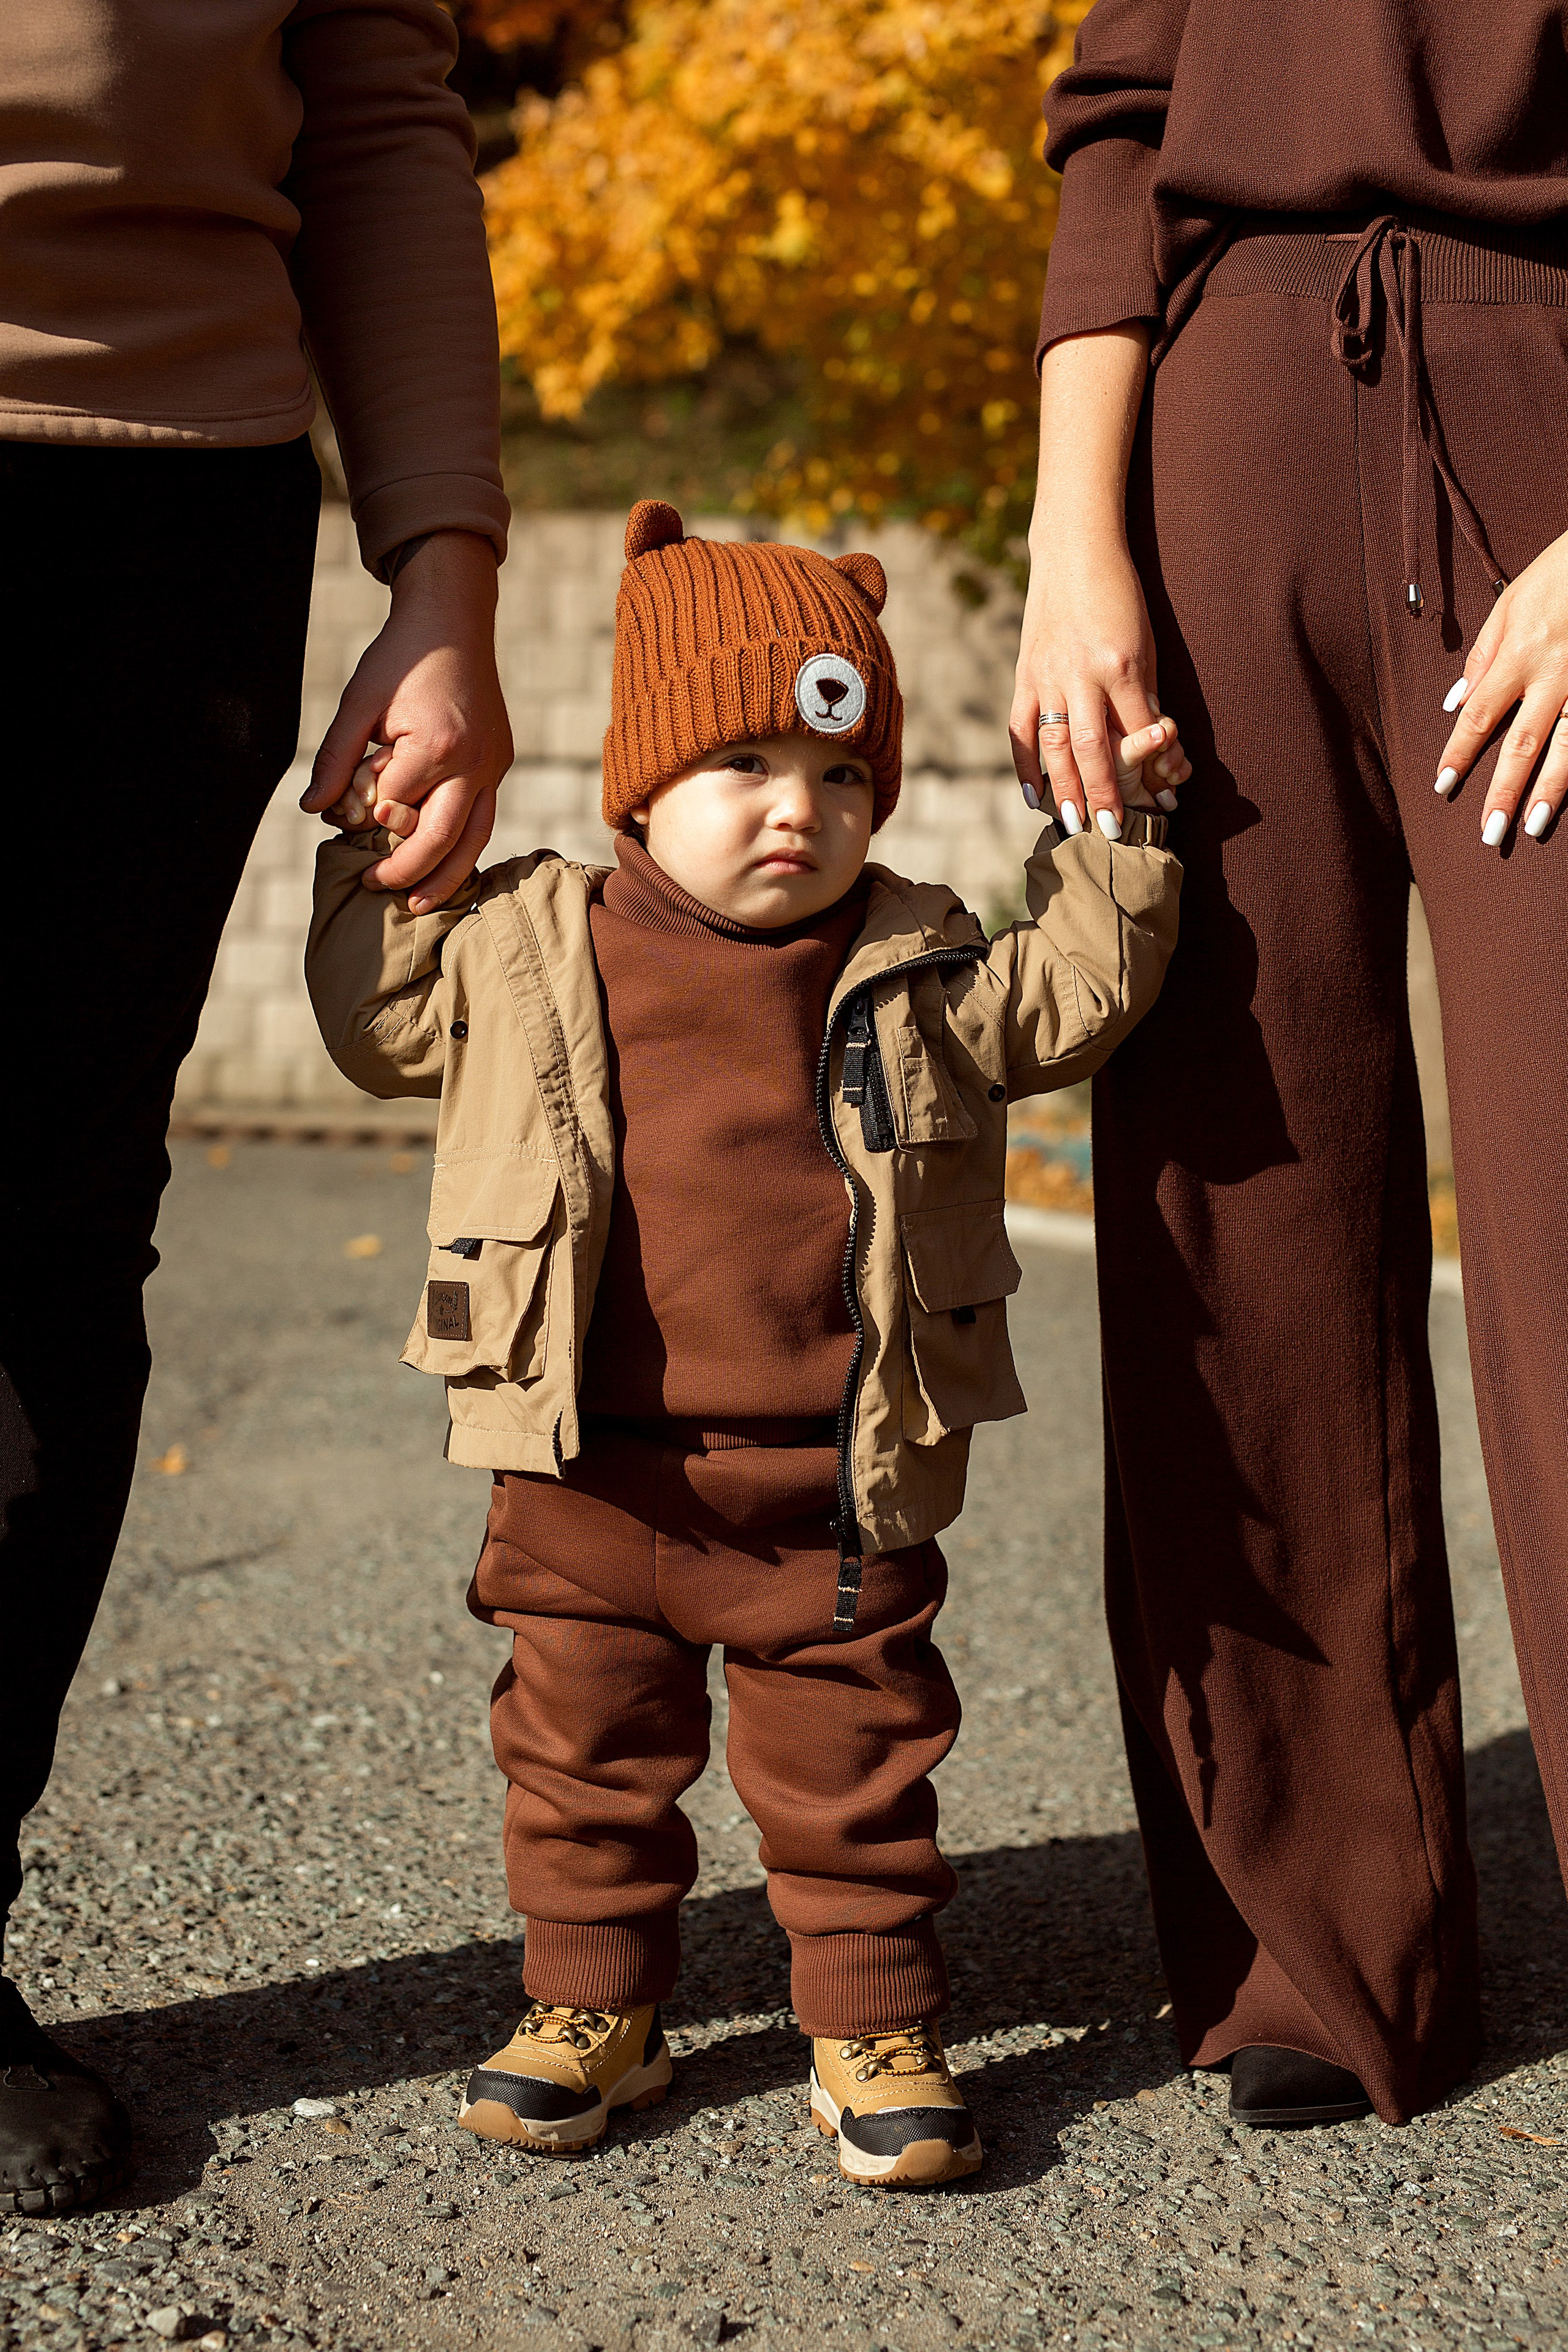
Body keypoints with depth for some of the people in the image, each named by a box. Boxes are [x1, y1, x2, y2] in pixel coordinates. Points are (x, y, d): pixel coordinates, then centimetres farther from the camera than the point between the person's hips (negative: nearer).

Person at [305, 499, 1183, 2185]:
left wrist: (1108, 835, 1)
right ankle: (591, 2008, 31)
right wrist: (377, 860, 5)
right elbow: (382, 1019, 11)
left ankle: (874, 2025, 24)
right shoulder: (531, 950, 1)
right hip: (594, 1469, 1)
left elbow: (1070, 1000, 8)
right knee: (587, 1747, 13)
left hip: (834, 1477, 0)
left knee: (853, 1759, 9)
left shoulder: (917, 970, 2)